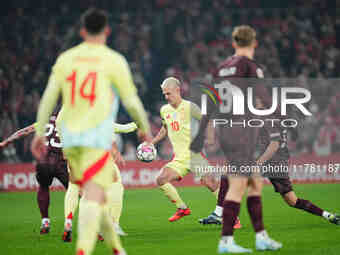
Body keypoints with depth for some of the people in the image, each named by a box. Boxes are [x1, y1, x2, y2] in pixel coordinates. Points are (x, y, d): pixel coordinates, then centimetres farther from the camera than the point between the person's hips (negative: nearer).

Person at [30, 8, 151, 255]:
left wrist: (40, 133, 9)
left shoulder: (65, 58, 9)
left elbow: (48, 97, 4)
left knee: (95, 194, 18)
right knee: (94, 196, -12)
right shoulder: (114, 61, -2)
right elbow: (132, 102, -1)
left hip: (69, 135, 5)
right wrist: (145, 129, 15)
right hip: (97, 135, -5)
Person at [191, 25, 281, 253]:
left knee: (256, 183, 14)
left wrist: (201, 134, 19)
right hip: (243, 130, -8)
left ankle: (261, 236, 16)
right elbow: (264, 97, -11)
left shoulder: (223, 67, 13)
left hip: (225, 131, 8)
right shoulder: (249, 65, -9)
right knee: (238, 187, -7)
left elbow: (211, 105, 15)